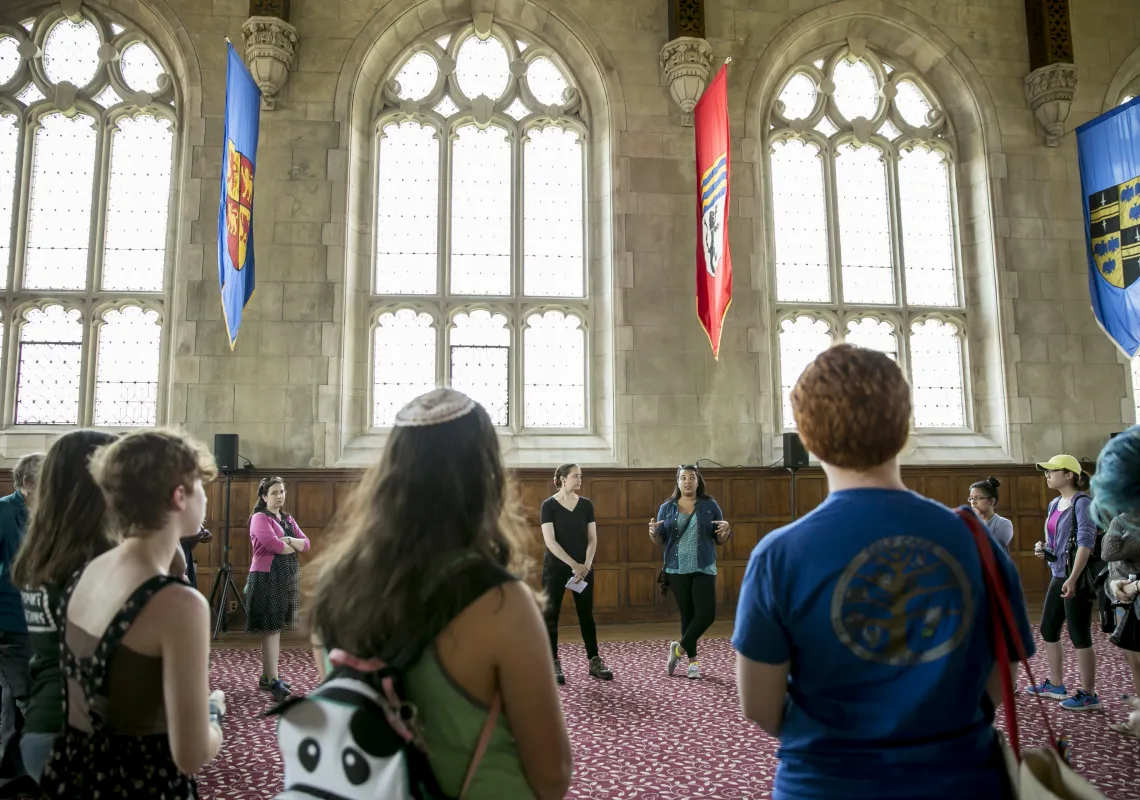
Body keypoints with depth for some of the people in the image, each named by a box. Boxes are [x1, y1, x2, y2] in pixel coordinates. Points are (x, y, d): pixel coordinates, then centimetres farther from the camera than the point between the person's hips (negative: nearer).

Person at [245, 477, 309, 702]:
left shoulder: (288, 519, 16)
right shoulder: (260, 517, -8)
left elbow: (306, 543, 7)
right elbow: (273, 545, -22)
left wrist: (289, 541, -12)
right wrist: (295, 547, -5)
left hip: (287, 577, 8)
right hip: (267, 577, -8)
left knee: (277, 628, 10)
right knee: (271, 628, -8)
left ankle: (266, 676, 18)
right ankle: (273, 681, -7)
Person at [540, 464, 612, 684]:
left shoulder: (586, 505, 4)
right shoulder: (549, 505, -7)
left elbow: (592, 538, 3)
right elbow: (549, 541, -14)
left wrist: (586, 565, -12)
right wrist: (574, 565, -18)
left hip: (583, 568, 3)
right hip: (556, 567, -3)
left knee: (586, 614, 8)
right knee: (551, 615, 1)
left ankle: (594, 662, 14)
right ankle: (554, 664, 9)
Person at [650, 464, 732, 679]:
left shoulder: (710, 505, 2)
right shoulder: (667, 508, 5)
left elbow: (720, 540, 5)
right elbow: (660, 541, 6)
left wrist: (726, 529, -17)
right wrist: (653, 532, -16)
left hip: (704, 569, 0)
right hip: (677, 569, 0)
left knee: (707, 614, -8)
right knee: (687, 615, 6)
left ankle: (679, 648, 13)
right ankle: (692, 660, 20)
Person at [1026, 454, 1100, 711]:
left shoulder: (1082, 502, -13)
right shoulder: (1054, 504, 12)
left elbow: (1086, 541, -21)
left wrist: (1073, 578, -26)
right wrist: (1043, 548, 1)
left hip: (1077, 578, -9)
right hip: (1059, 575, 9)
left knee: (1079, 635, -2)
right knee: (1048, 629, 15)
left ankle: (1088, 695, 9)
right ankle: (1056, 685, 28)